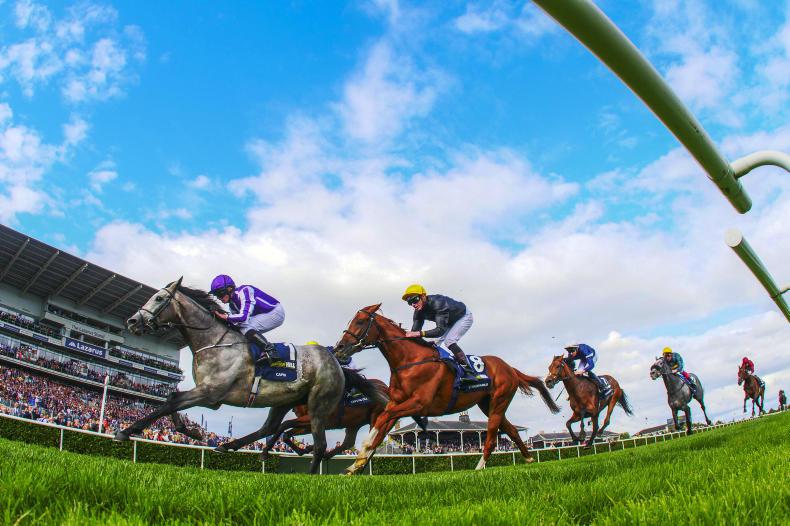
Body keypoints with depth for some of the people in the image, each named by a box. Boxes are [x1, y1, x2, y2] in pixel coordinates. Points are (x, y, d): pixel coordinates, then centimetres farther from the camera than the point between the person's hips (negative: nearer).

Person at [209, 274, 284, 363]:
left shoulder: (243, 291, -21)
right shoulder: (232, 303, 7)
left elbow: (244, 316, -30)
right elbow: (236, 322, 6)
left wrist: (224, 316, -23)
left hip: (276, 313, -10)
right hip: (265, 315, 10)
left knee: (246, 327, -21)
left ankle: (268, 348, -14)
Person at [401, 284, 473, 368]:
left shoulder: (437, 302, -40)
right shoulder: (419, 311, -15)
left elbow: (441, 330, -47)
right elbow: (415, 331, -17)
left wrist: (419, 333, -58)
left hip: (464, 316, -8)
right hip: (451, 322, 8)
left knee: (449, 342, -24)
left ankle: (467, 368, -15)